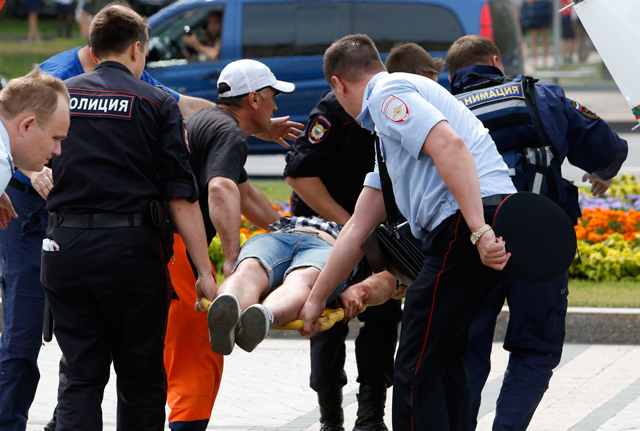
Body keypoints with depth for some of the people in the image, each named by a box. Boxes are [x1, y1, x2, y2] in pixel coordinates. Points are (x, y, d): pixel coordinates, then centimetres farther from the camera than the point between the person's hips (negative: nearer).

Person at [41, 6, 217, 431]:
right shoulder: (158, 103, 0)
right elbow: (181, 198, -4)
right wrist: (206, 272, -4)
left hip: (64, 247, 2)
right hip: (131, 248, -2)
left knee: (79, 375, 6)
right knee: (142, 378, 9)